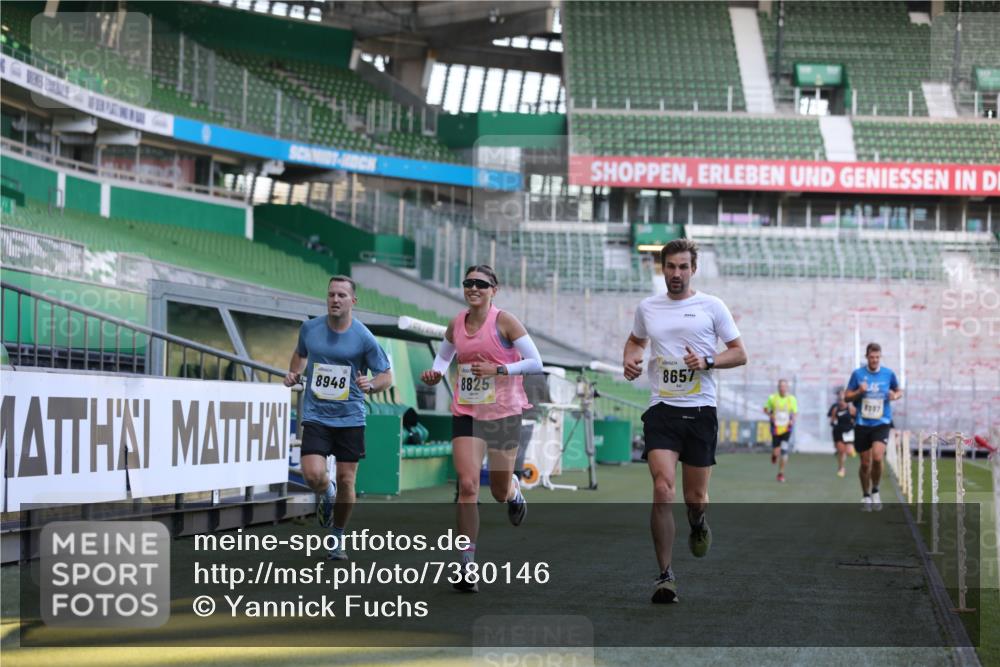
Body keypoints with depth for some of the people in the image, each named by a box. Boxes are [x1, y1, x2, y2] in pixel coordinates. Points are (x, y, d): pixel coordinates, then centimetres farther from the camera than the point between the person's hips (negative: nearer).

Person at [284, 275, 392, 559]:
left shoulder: (364, 338, -7)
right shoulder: (309, 328, 1)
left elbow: (387, 376, 0)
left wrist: (371, 385, -21)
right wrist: (294, 373, 5)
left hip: (350, 418, -1)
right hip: (316, 416, 1)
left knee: (346, 481, 2)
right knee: (313, 475, -18)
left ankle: (338, 537, 26)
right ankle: (325, 493, 21)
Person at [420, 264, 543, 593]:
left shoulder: (504, 321, -9)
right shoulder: (456, 325, 4)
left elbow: (536, 363, -10)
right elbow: (444, 356, 23)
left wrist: (498, 369, -21)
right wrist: (435, 373, 1)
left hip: (504, 414, -2)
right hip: (466, 414, 2)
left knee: (499, 491, 8)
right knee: (467, 484, -13)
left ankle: (514, 490, 50)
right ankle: (468, 564, -10)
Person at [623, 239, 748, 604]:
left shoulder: (711, 306, 1)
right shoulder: (647, 308, 9)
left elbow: (739, 354, 4)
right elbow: (635, 340, 29)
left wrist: (707, 361, -13)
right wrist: (630, 359, 7)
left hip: (700, 410, -1)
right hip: (662, 410, 1)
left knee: (695, 498, 4)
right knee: (663, 490, -16)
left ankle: (698, 522, 44)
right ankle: (665, 575, -10)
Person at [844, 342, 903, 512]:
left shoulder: (888, 374, 0)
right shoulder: (857, 374, -1)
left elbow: (899, 391, 16)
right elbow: (847, 396, 4)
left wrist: (895, 396, -7)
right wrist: (859, 392, -16)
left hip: (882, 423, -1)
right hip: (862, 424, 1)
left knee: (877, 458, -21)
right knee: (865, 463, 5)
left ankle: (875, 491, 2)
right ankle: (866, 496, 26)